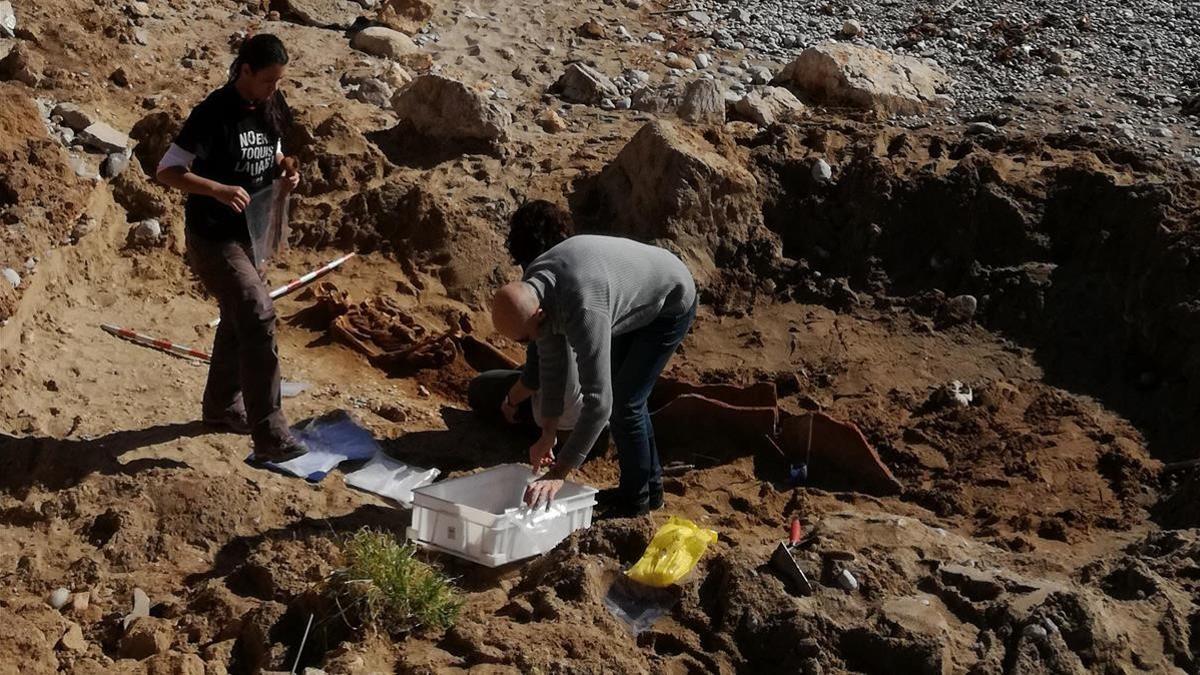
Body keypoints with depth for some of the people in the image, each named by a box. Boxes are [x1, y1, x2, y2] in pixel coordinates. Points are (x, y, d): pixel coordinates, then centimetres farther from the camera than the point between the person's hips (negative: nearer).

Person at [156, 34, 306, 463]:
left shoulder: (269, 111, 2)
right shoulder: (214, 114, -20)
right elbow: (168, 171, -20)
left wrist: (285, 171, -3)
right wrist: (219, 190, -34)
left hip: (248, 234, 9)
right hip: (212, 238, -8)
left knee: (240, 318, 20)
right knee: (259, 319, -17)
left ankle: (222, 407, 39)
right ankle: (269, 436, -15)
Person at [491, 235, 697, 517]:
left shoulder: (584, 312, -44)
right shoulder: (531, 288, -18)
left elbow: (598, 402, -44)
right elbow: (552, 363, -4)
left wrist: (559, 473, -42)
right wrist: (547, 436, -1)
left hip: (671, 303, -9)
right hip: (634, 296, 9)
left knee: (623, 402, -9)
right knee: (623, 393, 17)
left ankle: (635, 497, 10)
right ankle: (651, 485, 33)